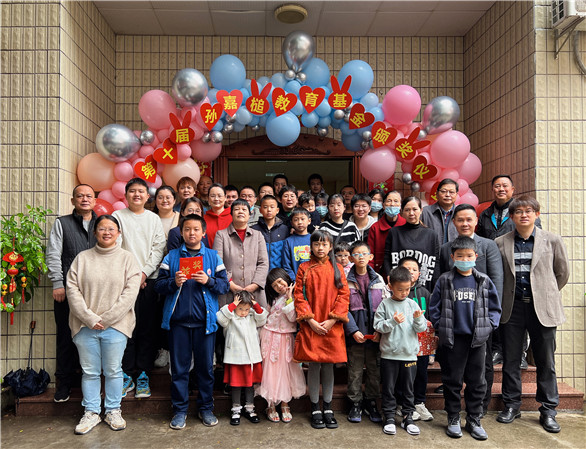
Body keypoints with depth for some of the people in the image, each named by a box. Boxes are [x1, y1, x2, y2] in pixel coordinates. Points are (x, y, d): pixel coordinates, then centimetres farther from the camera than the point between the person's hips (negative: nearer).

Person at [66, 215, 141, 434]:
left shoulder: (127, 258, 1)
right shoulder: (82, 258, 5)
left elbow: (130, 292, -7)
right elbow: (72, 289, -1)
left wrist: (106, 319, -11)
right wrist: (89, 318, -11)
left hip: (115, 325, -1)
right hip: (85, 325, 1)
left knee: (113, 371, 8)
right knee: (90, 372, 10)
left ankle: (113, 411, 24)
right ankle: (91, 412, 25)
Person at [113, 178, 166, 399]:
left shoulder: (154, 219, 12)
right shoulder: (118, 216, 7)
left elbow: (159, 248, 5)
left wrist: (144, 272, -7)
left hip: (150, 279, 2)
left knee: (148, 328, 1)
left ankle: (143, 374, 10)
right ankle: (127, 375, 7)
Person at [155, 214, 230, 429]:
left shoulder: (213, 256, 8)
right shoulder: (171, 256, 8)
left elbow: (224, 285, 2)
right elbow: (159, 285, 3)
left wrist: (209, 281, -15)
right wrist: (174, 283, -16)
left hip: (205, 320, 0)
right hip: (178, 320, 0)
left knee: (205, 366, 8)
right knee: (179, 367, 7)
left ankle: (206, 407, 23)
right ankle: (180, 410, 21)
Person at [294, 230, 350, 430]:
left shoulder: (336, 269, 6)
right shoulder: (304, 268, 3)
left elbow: (344, 295, 1)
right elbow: (299, 295, -1)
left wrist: (332, 320, -10)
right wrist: (310, 320, -11)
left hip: (332, 326, 1)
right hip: (311, 325, -1)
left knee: (329, 366, 8)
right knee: (314, 366, 4)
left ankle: (328, 409, 21)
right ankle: (315, 409, 18)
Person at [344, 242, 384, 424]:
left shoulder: (378, 279, 5)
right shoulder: (346, 281, -1)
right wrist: (353, 330, -13)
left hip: (375, 334, 2)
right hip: (355, 334, -2)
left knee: (375, 370, 10)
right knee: (355, 370, 6)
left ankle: (371, 403, 27)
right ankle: (356, 404, 22)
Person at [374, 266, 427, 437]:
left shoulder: (412, 304, 3)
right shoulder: (385, 304, -3)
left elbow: (422, 328, 2)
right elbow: (378, 326, -6)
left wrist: (418, 319, -19)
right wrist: (393, 321, -20)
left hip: (409, 354, 2)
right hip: (389, 354, -2)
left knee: (408, 388, 12)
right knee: (389, 388, 7)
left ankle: (408, 417, 25)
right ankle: (389, 418, 20)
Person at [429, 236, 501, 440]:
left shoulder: (484, 281, 4)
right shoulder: (444, 281, -1)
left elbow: (495, 307, 10)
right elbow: (434, 307, 2)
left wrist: (489, 326, -1)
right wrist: (441, 328, -4)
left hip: (477, 339, 2)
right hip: (453, 339, -2)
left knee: (477, 381, 10)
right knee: (452, 381, 7)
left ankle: (474, 420, 24)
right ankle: (453, 419, 22)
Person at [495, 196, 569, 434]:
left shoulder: (552, 240, 0)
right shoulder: (501, 243, 2)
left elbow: (563, 272, 10)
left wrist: (547, 294, 13)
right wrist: (504, 296, 8)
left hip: (542, 308, -1)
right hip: (512, 307, 1)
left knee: (546, 361, 7)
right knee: (510, 359, 9)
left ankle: (548, 410, 20)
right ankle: (511, 405, 24)